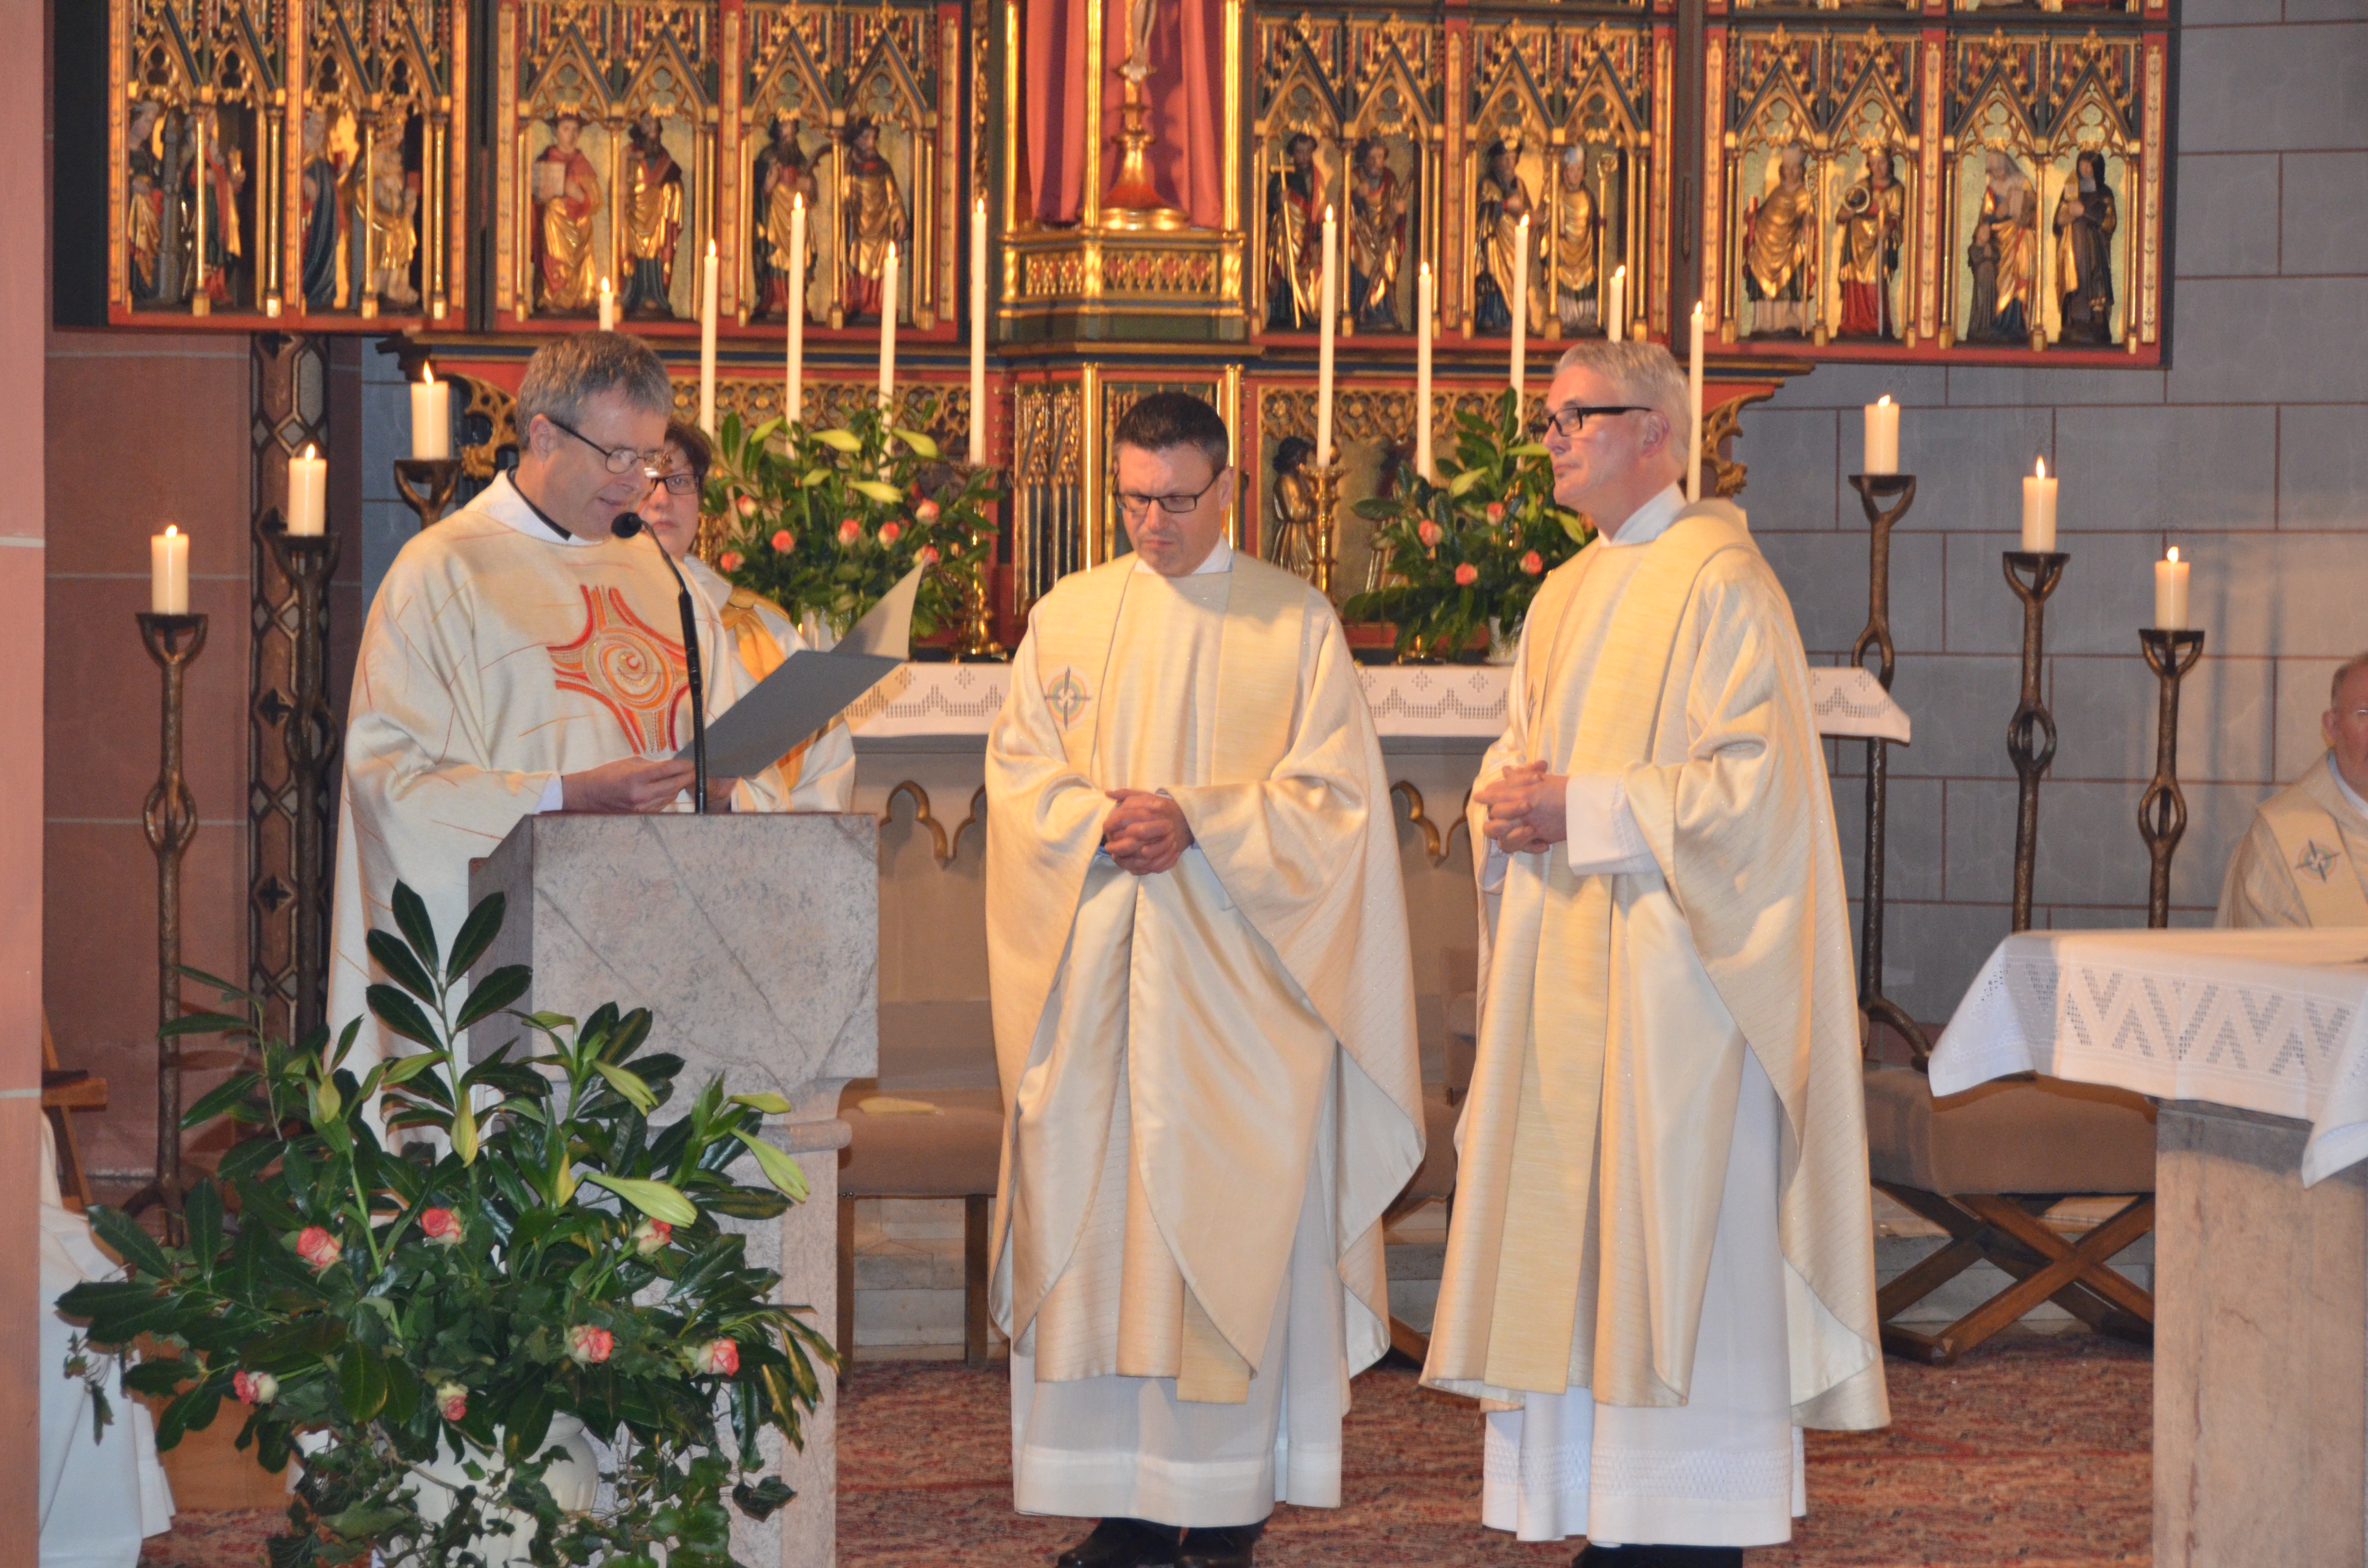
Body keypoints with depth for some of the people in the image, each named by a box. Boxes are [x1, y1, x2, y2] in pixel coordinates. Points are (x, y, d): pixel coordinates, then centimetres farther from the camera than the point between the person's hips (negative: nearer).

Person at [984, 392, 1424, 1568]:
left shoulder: (1294, 623, 5)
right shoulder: (1068, 616, 12)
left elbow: (1331, 797, -1)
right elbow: (1019, 774, 8)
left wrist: (1196, 822, -14)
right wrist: (1102, 821, -12)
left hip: (1235, 983, -2)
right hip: (1092, 975, 3)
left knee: (1228, 1225, -5)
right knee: (1095, 1221, -1)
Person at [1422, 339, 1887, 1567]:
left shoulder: (1719, 582, -9)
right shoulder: (1565, 598, 17)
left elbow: (1751, 779, -16)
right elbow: (1520, 752, 22)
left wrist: (1581, 811, -17)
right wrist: (1507, 805, -1)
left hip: (1672, 977, -8)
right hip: (1566, 975, 8)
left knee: (1673, 1238, -6)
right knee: (1572, 1249, 6)